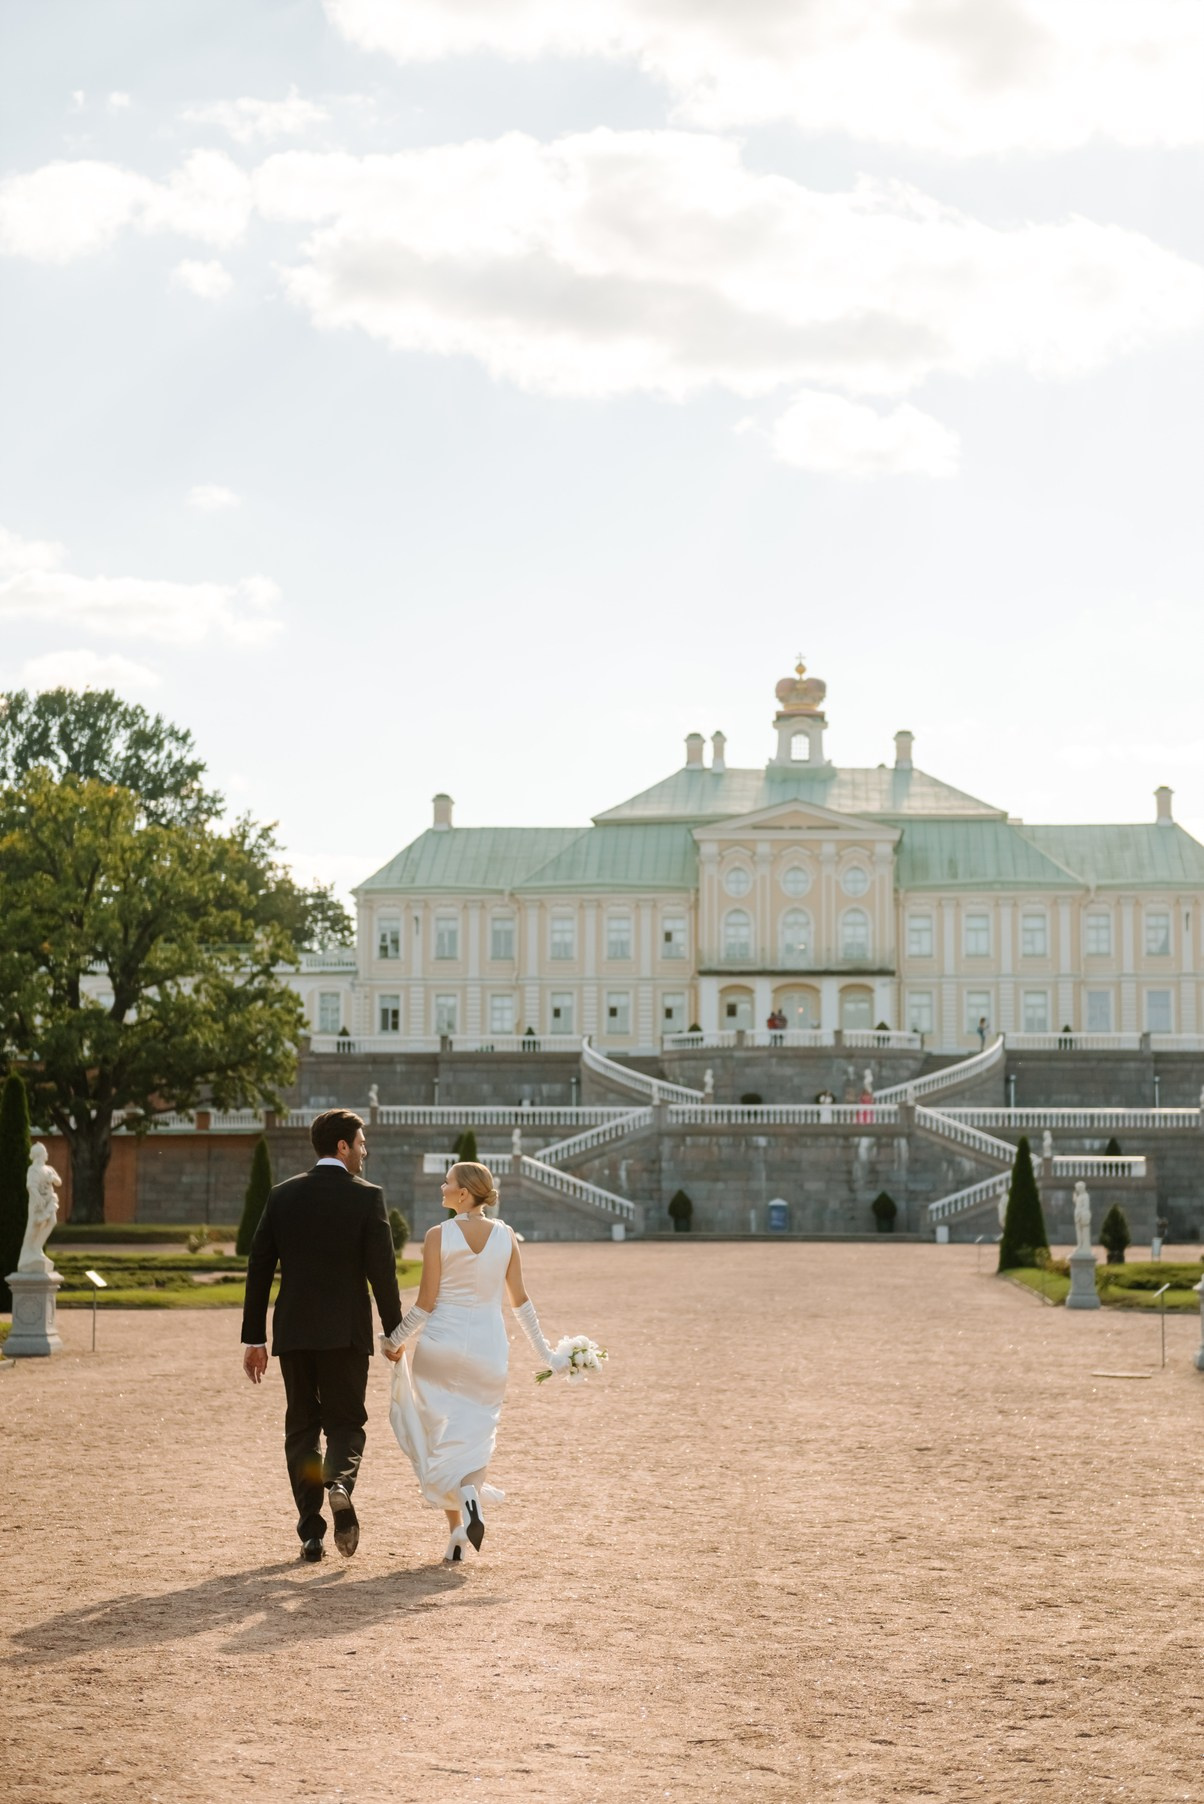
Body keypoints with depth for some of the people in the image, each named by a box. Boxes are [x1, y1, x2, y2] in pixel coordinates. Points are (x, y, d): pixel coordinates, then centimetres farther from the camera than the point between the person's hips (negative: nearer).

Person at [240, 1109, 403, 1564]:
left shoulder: (282, 1195, 5)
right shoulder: (367, 1197, -5)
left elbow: (259, 1268, 5)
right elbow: (382, 1270, -8)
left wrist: (254, 1338, 10)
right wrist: (394, 1332, 2)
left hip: (293, 1331, 3)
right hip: (345, 1330, -3)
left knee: (301, 1425, 11)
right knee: (345, 1421, 9)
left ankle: (311, 1533, 7)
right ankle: (339, 1482, -23)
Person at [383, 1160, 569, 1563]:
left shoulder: (439, 1235, -10)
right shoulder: (506, 1236, 0)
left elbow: (425, 1303, -8)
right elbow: (520, 1301, 4)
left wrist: (395, 1341, 5)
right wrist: (545, 1352, 13)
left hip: (441, 1344, -2)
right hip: (488, 1347, 2)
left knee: (441, 1434, 7)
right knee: (475, 1434, 15)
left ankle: (456, 1532, -3)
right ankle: (470, 1490, -12)